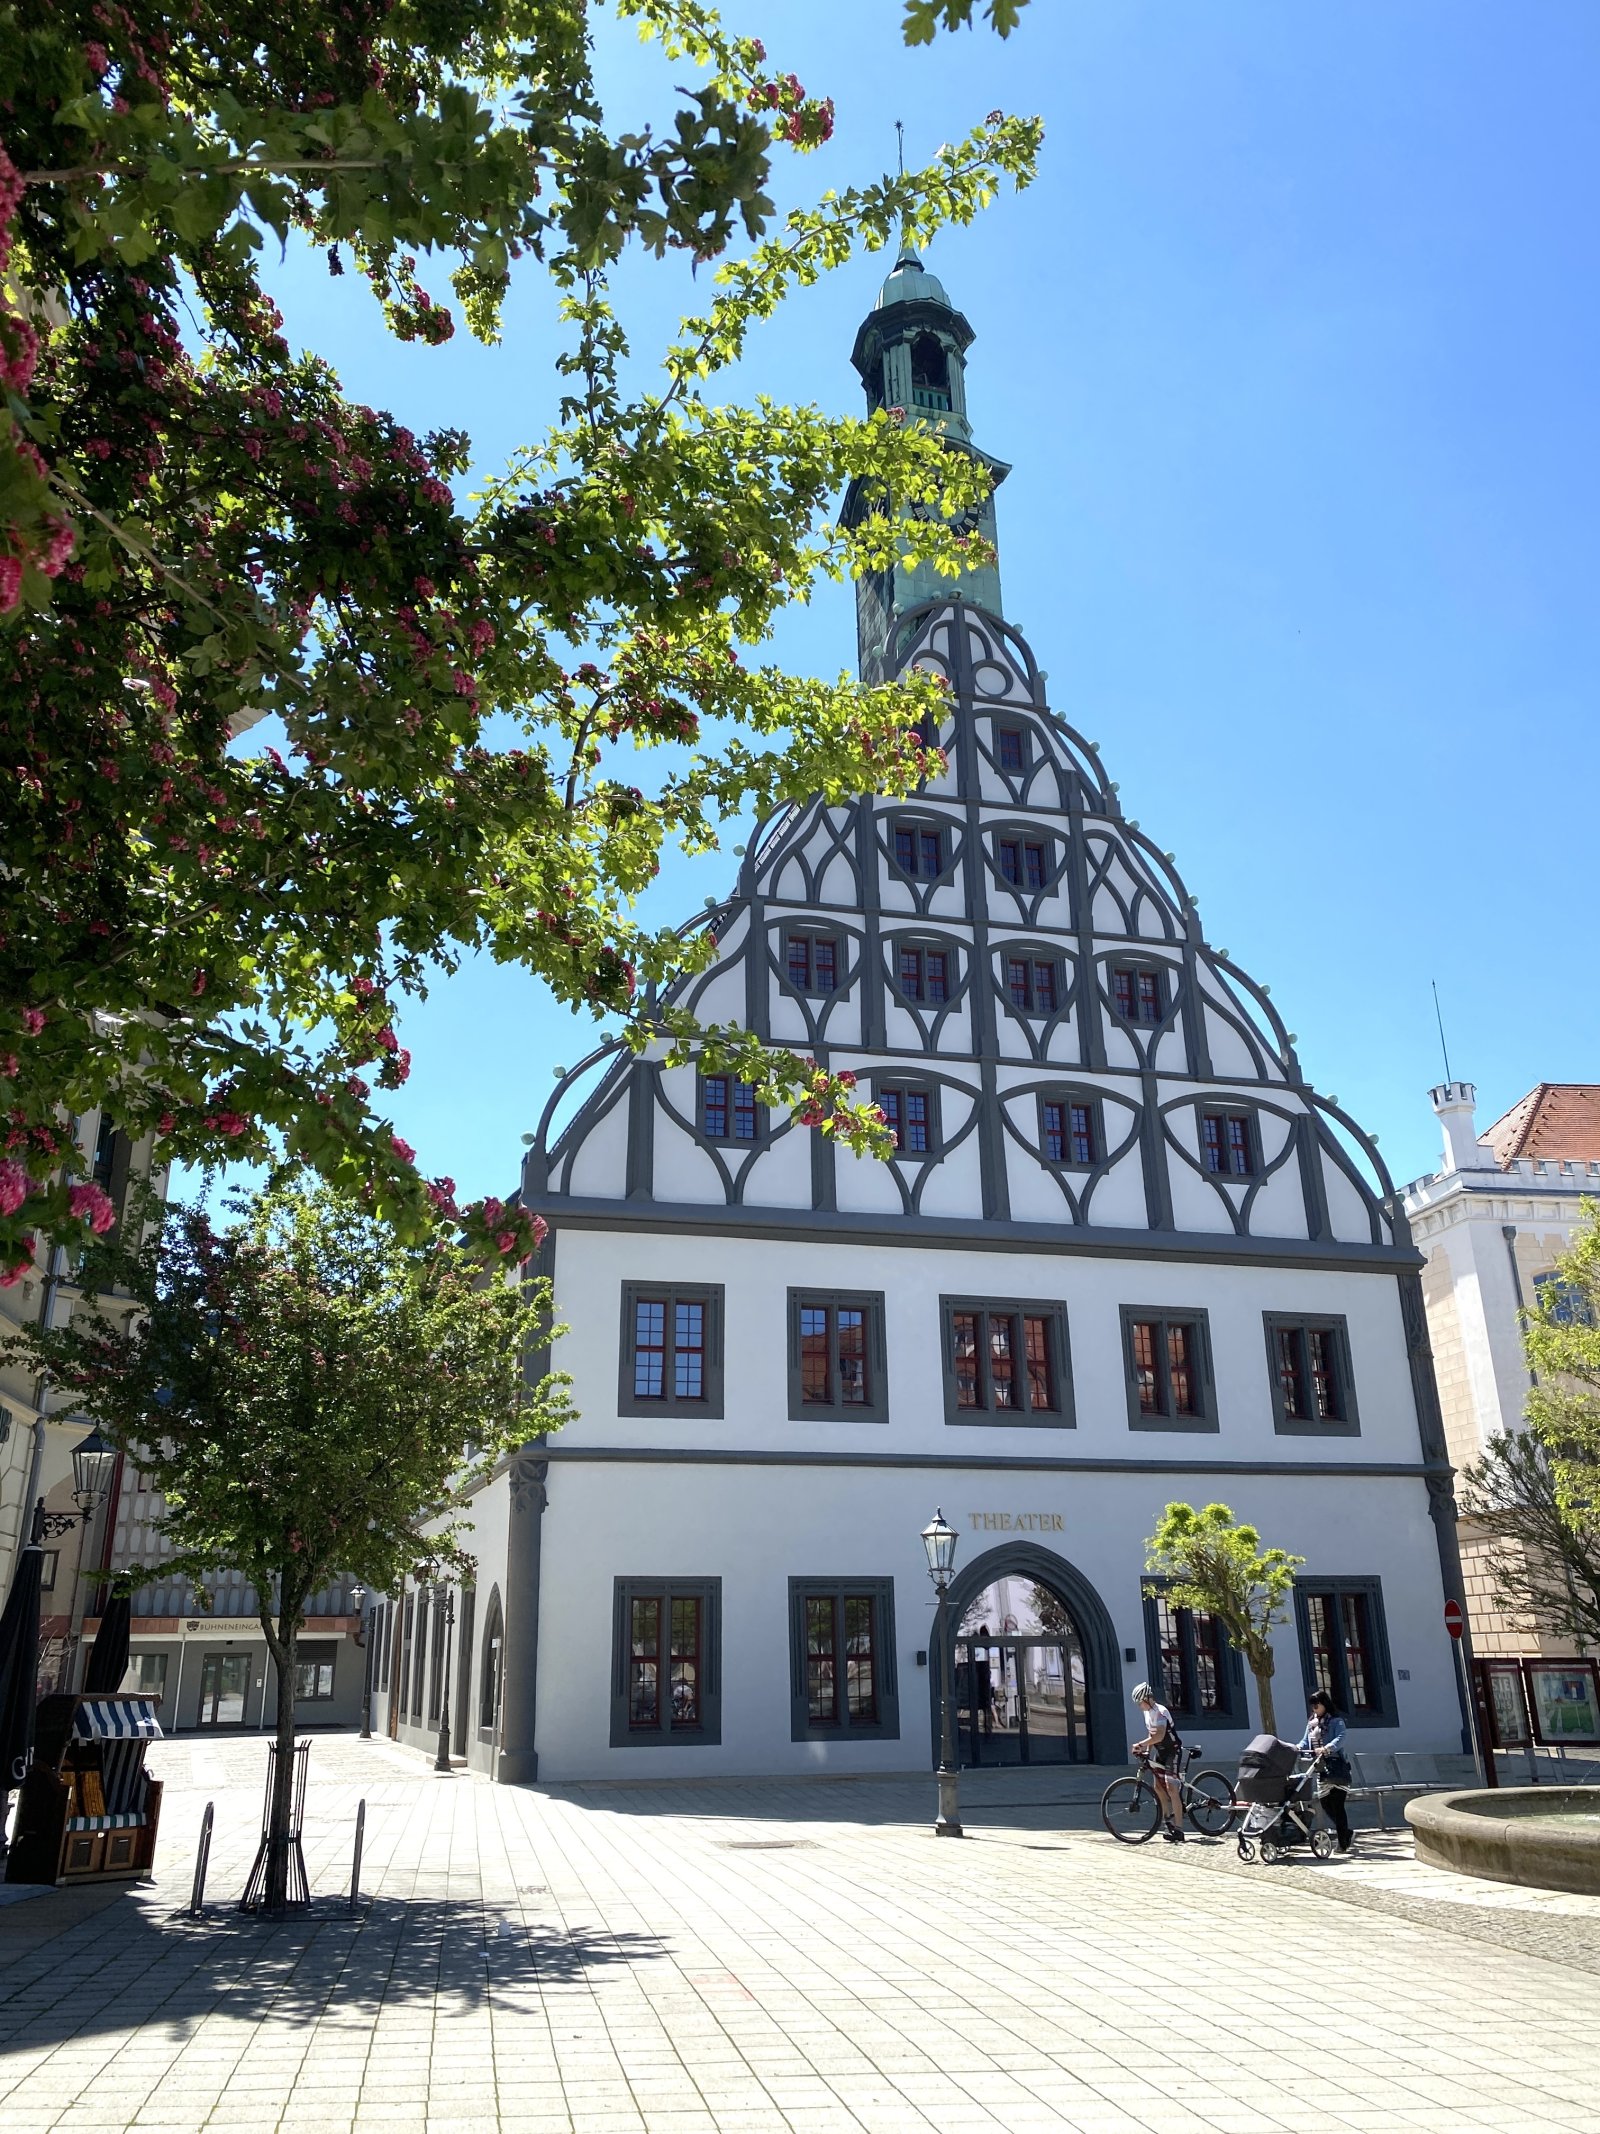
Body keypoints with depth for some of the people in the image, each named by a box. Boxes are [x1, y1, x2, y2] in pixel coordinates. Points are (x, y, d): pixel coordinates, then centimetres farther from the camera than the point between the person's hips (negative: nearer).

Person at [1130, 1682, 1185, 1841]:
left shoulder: (1160, 1712, -22)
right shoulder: (1147, 1712, 7)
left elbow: (1159, 1736, -33)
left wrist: (1139, 1745, -32)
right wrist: (1147, 1750, 4)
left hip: (1171, 1750, -9)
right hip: (1159, 1752, 9)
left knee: (1171, 1788, -16)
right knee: (1158, 1788, 11)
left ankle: (1178, 1830, -17)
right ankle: (1169, 1821, 25)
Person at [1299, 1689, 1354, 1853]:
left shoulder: (1336, 1721, -4)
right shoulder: (1311, 1723, 16)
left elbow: (1340, 1739, -21)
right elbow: (1305, 1741, 10)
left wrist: (1326, 1748, -38)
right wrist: (1297, 1750, -11)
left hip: (1337, 1767, -6)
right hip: (1321, 1768, 6)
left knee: (1337, 1804, -6)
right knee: (1326, 1803, 7)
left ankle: (1343, 1842, 3)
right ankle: (1347, 1835, 24)